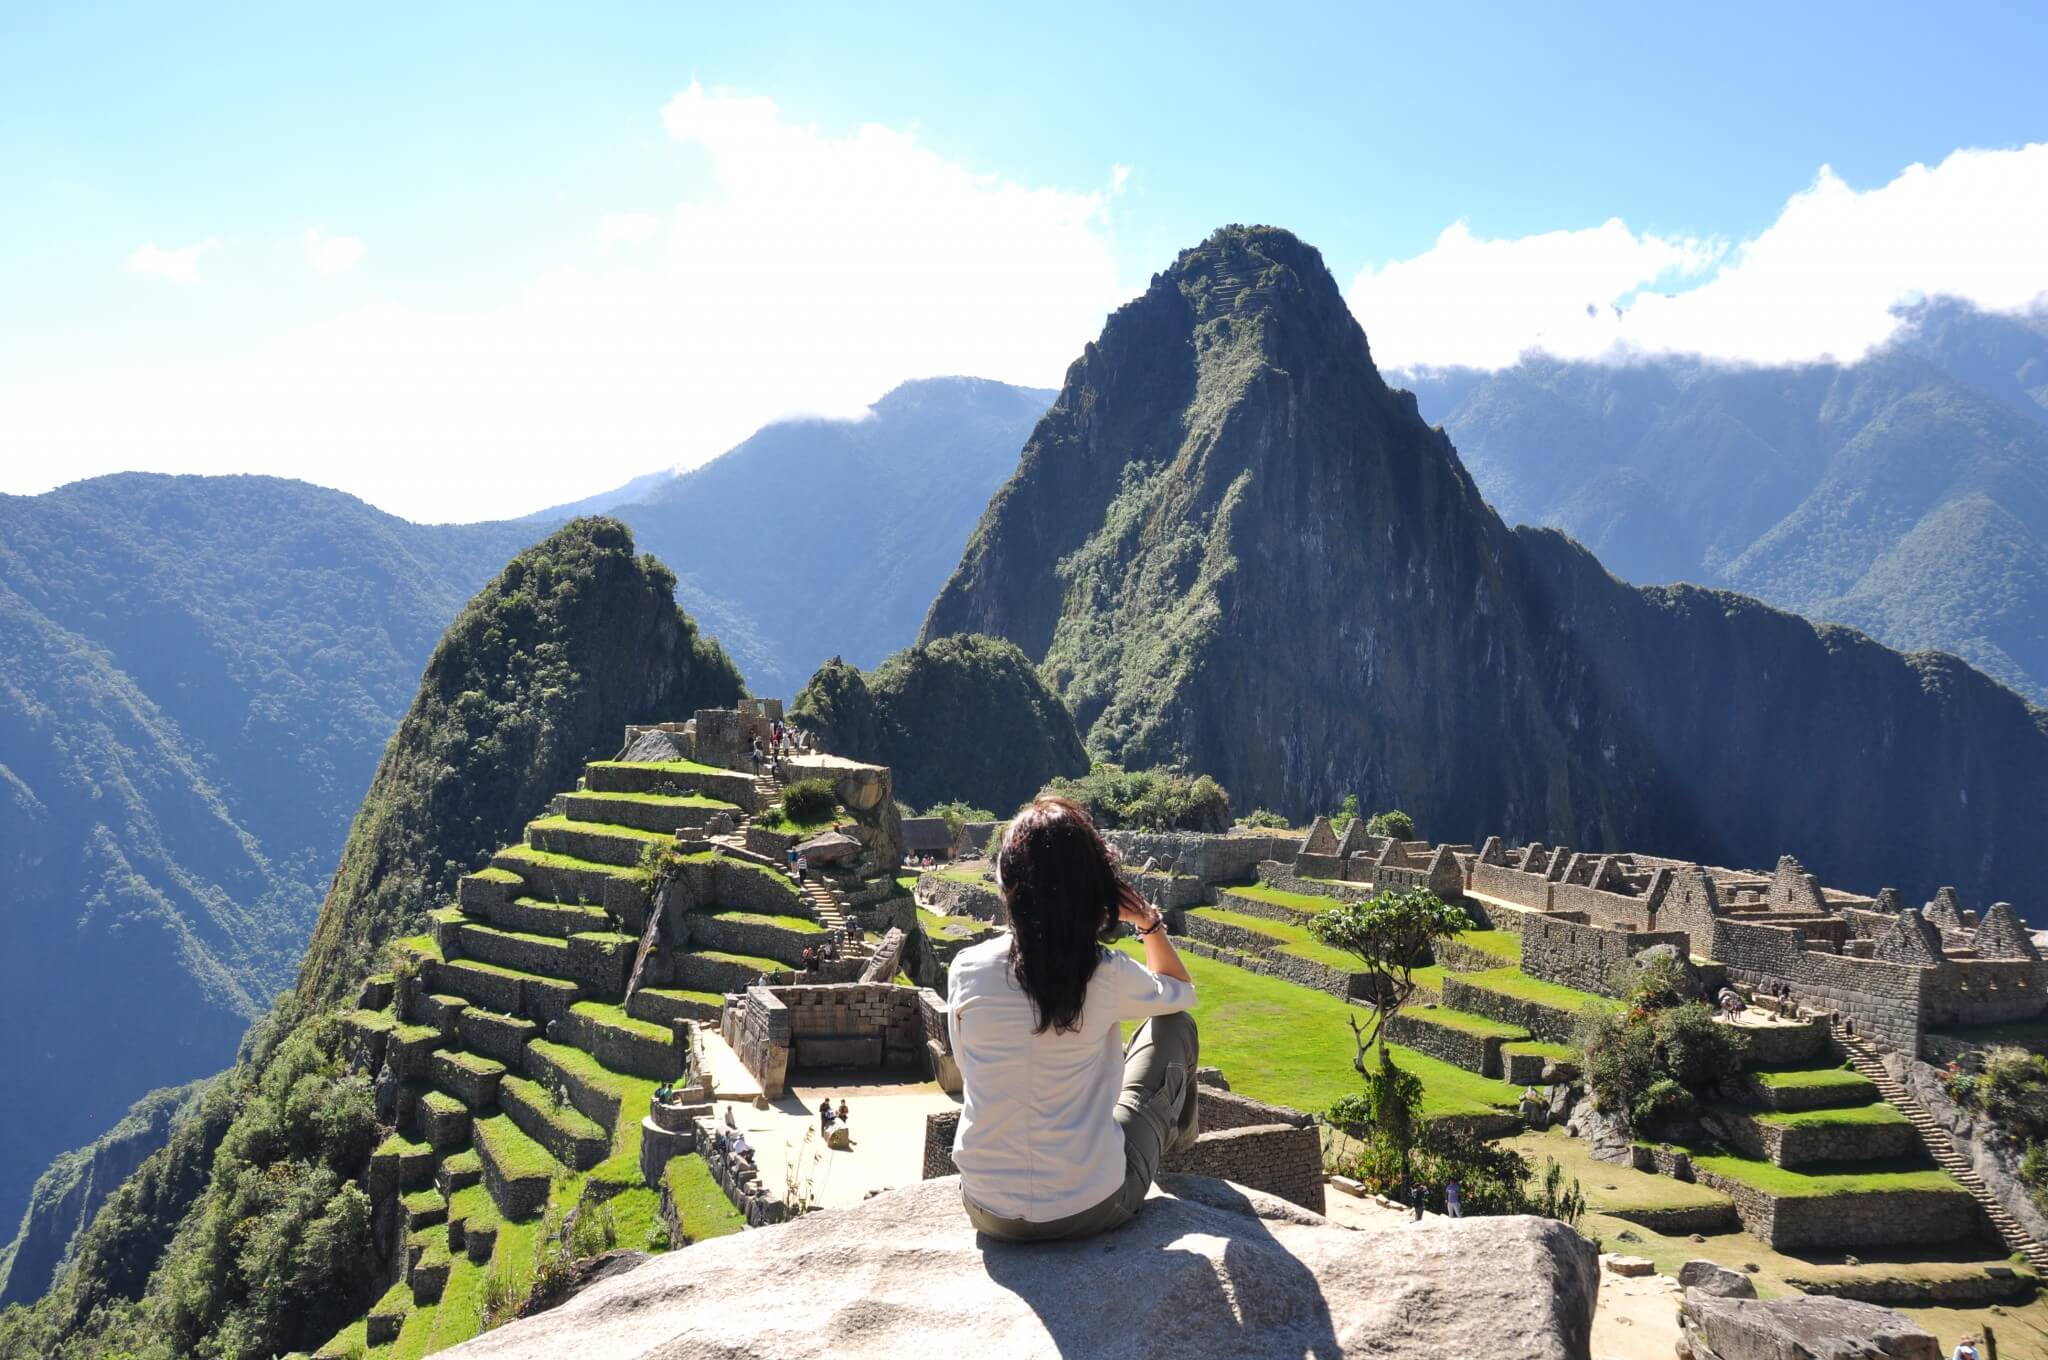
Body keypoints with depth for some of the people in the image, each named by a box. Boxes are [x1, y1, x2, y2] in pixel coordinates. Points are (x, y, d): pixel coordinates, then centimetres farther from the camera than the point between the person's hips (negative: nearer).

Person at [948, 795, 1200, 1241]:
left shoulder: (966, 971, -10)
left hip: (990, 1212, 3)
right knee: (1174, 1026, 19)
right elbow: (1182, 991, 9)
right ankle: (1178, 1130, 49)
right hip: (1092, 1208, -2)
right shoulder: (1107, 975, -15)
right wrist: (1150, 922, 5)